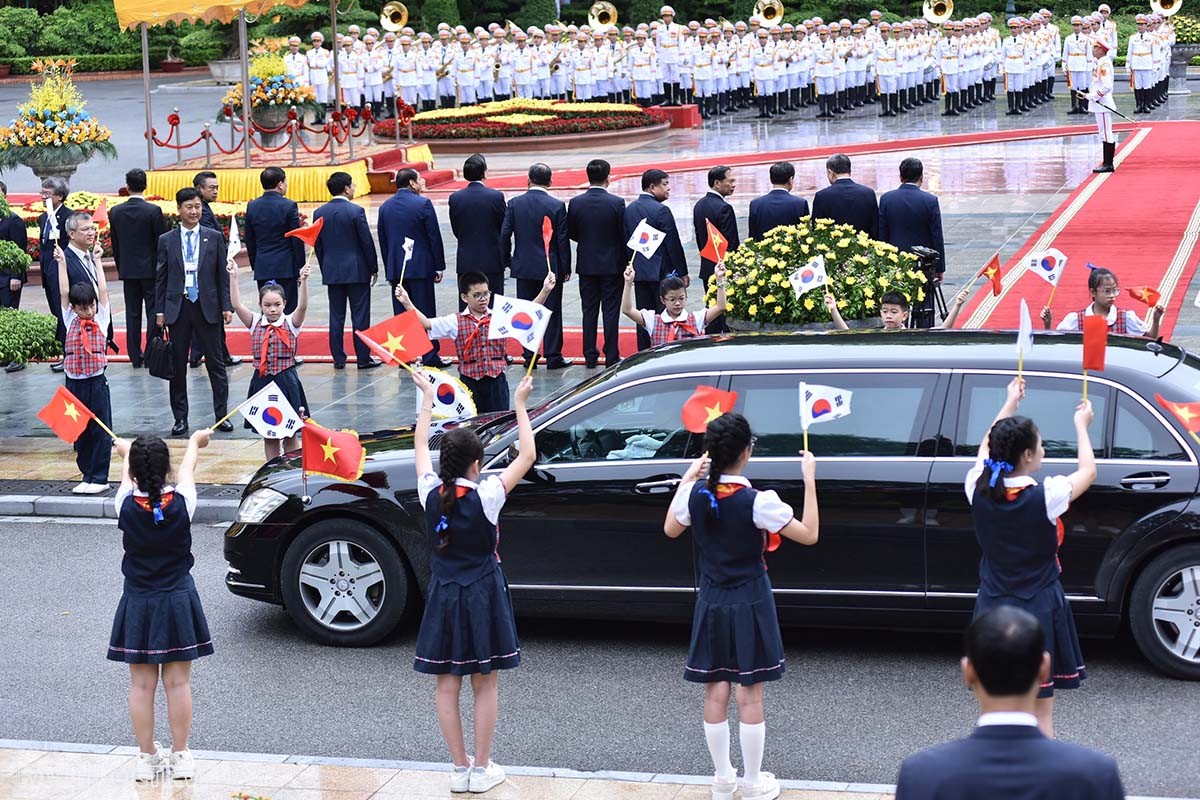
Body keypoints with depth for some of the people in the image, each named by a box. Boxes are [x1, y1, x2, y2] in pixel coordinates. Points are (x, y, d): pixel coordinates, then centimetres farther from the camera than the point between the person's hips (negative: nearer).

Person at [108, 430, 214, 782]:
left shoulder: (127, 505, -13)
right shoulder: (181, 502, -14)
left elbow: (127, 475, 11)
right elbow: (187, 469, 9)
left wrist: (126, 452, 35)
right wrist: (195, 442, 32)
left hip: (138, 604, 0)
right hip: (178, 601, 0)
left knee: (142, 684, 8)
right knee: (178, 683, 7)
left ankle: (147, 757, 15)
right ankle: (180, 756, 13)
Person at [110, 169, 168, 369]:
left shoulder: (115, 212, 0)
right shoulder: (153, 211, -12)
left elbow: (114, 243, 7)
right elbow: (162, 242, -8)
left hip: (128, 270, 3)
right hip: (150, 269, -3)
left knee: (132, 314, 8)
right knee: (153, 311, 2)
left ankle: (135, 357, 9)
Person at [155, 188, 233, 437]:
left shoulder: (214, 238, 4)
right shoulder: (166, 240, 5)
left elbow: (222, 275, 5)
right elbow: (161, 278, 6)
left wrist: (226, 306, -2)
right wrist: (159, 311, 1)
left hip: (207, 307, -1)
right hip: (177, 307, 1)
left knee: (215, 362, 2)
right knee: (177, 365, 4)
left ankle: (221, 414, 8)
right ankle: (180, 417, 12)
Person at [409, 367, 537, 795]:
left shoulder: (431, 494, -7)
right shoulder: (486, 496, -17)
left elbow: (420, 446, 10)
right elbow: (527, 455, -8)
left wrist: (427, 399, 19)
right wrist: (521, 405, -1)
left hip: (443, 597, 3)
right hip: (482, 596, -3)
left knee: (447, 684, 9)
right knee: (485, 685, 7)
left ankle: (459, 769, 13)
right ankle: (481, 770, 10)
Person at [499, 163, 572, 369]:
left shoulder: (514, 204, -3)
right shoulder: (557, 206, -9)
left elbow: (504, 235, -1)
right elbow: (563, 240, -7)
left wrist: (507, 261, 10)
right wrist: (566, 268, 2)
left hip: (523, 267, 2)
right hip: (550, 267, -2)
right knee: (552, 312, 4)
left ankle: (529, 356, 12)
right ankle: (553, 357, 6)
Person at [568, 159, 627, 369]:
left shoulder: (575, 203, -6)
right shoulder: (617, 203, -13)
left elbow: (571, 233, 2)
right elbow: (623, 235, -8)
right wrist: (624, 261, 6)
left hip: (586, 265, 2)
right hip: (611, 264, -2)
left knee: (589, 311, 9)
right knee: (611, 311, 3)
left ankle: (590, 356, 12)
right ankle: (611, 357, 3)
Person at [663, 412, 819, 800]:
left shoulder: (694, 494, -8)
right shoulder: (758, 502, -21)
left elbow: (670, 530, 12)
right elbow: (809, 535, -13)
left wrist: (688, 477, 13)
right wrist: (809, 479, -11)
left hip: (711, 604, 4)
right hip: (750, 605, -4)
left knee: (716, 691, 11)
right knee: (750, 695, 5)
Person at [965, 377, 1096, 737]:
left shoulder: (980, 490, -7)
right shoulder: (1045, 497, -18)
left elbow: (987, 451, 16)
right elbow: (1088, 471, 2)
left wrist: (1009, 405, 26)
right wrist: (1081, 426, 16)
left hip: (992, 611, 4)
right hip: (1038, 612, -4)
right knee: (1041, 712, 2)